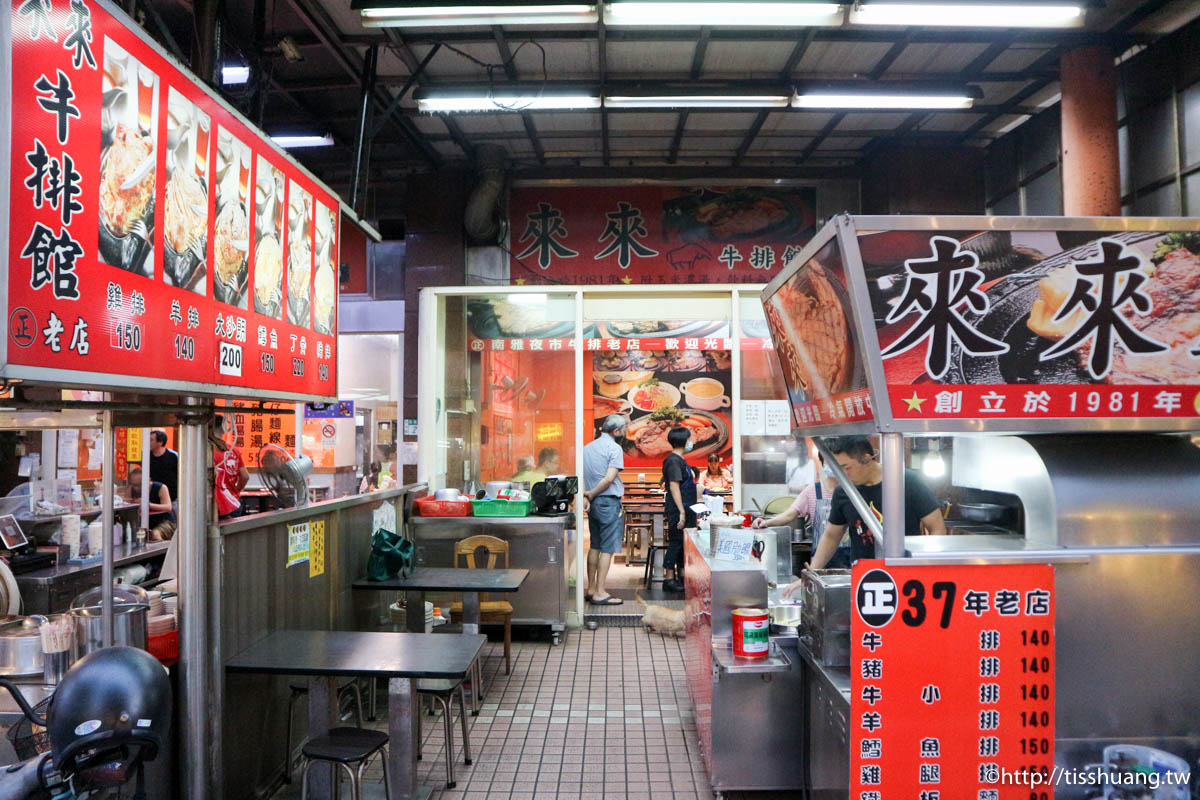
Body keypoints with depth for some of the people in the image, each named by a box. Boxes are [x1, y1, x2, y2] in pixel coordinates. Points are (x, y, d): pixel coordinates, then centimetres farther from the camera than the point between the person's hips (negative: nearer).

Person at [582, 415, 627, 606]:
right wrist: (591, 494, -8)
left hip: (594, 503, 8)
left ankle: (590, 589, 19)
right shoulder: (614, 448, -11)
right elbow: (609, 479, -19)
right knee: (607, 549, -3)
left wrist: (585, 497, -3)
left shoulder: (587, 447, 13)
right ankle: (599, 593, -3)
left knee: (595, 547, 14)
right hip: (609, 502, -8)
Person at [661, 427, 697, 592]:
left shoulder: (680, 460, 16)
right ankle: (669, 579, 2)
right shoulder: (673, 461, -15)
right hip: (677, 510, -10)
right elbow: (674, 487, -21)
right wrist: (681, 512, -23)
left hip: (685, 509, 10)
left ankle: (681, 576, 23)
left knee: (684, 543, 14)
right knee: (676, 542, -5)